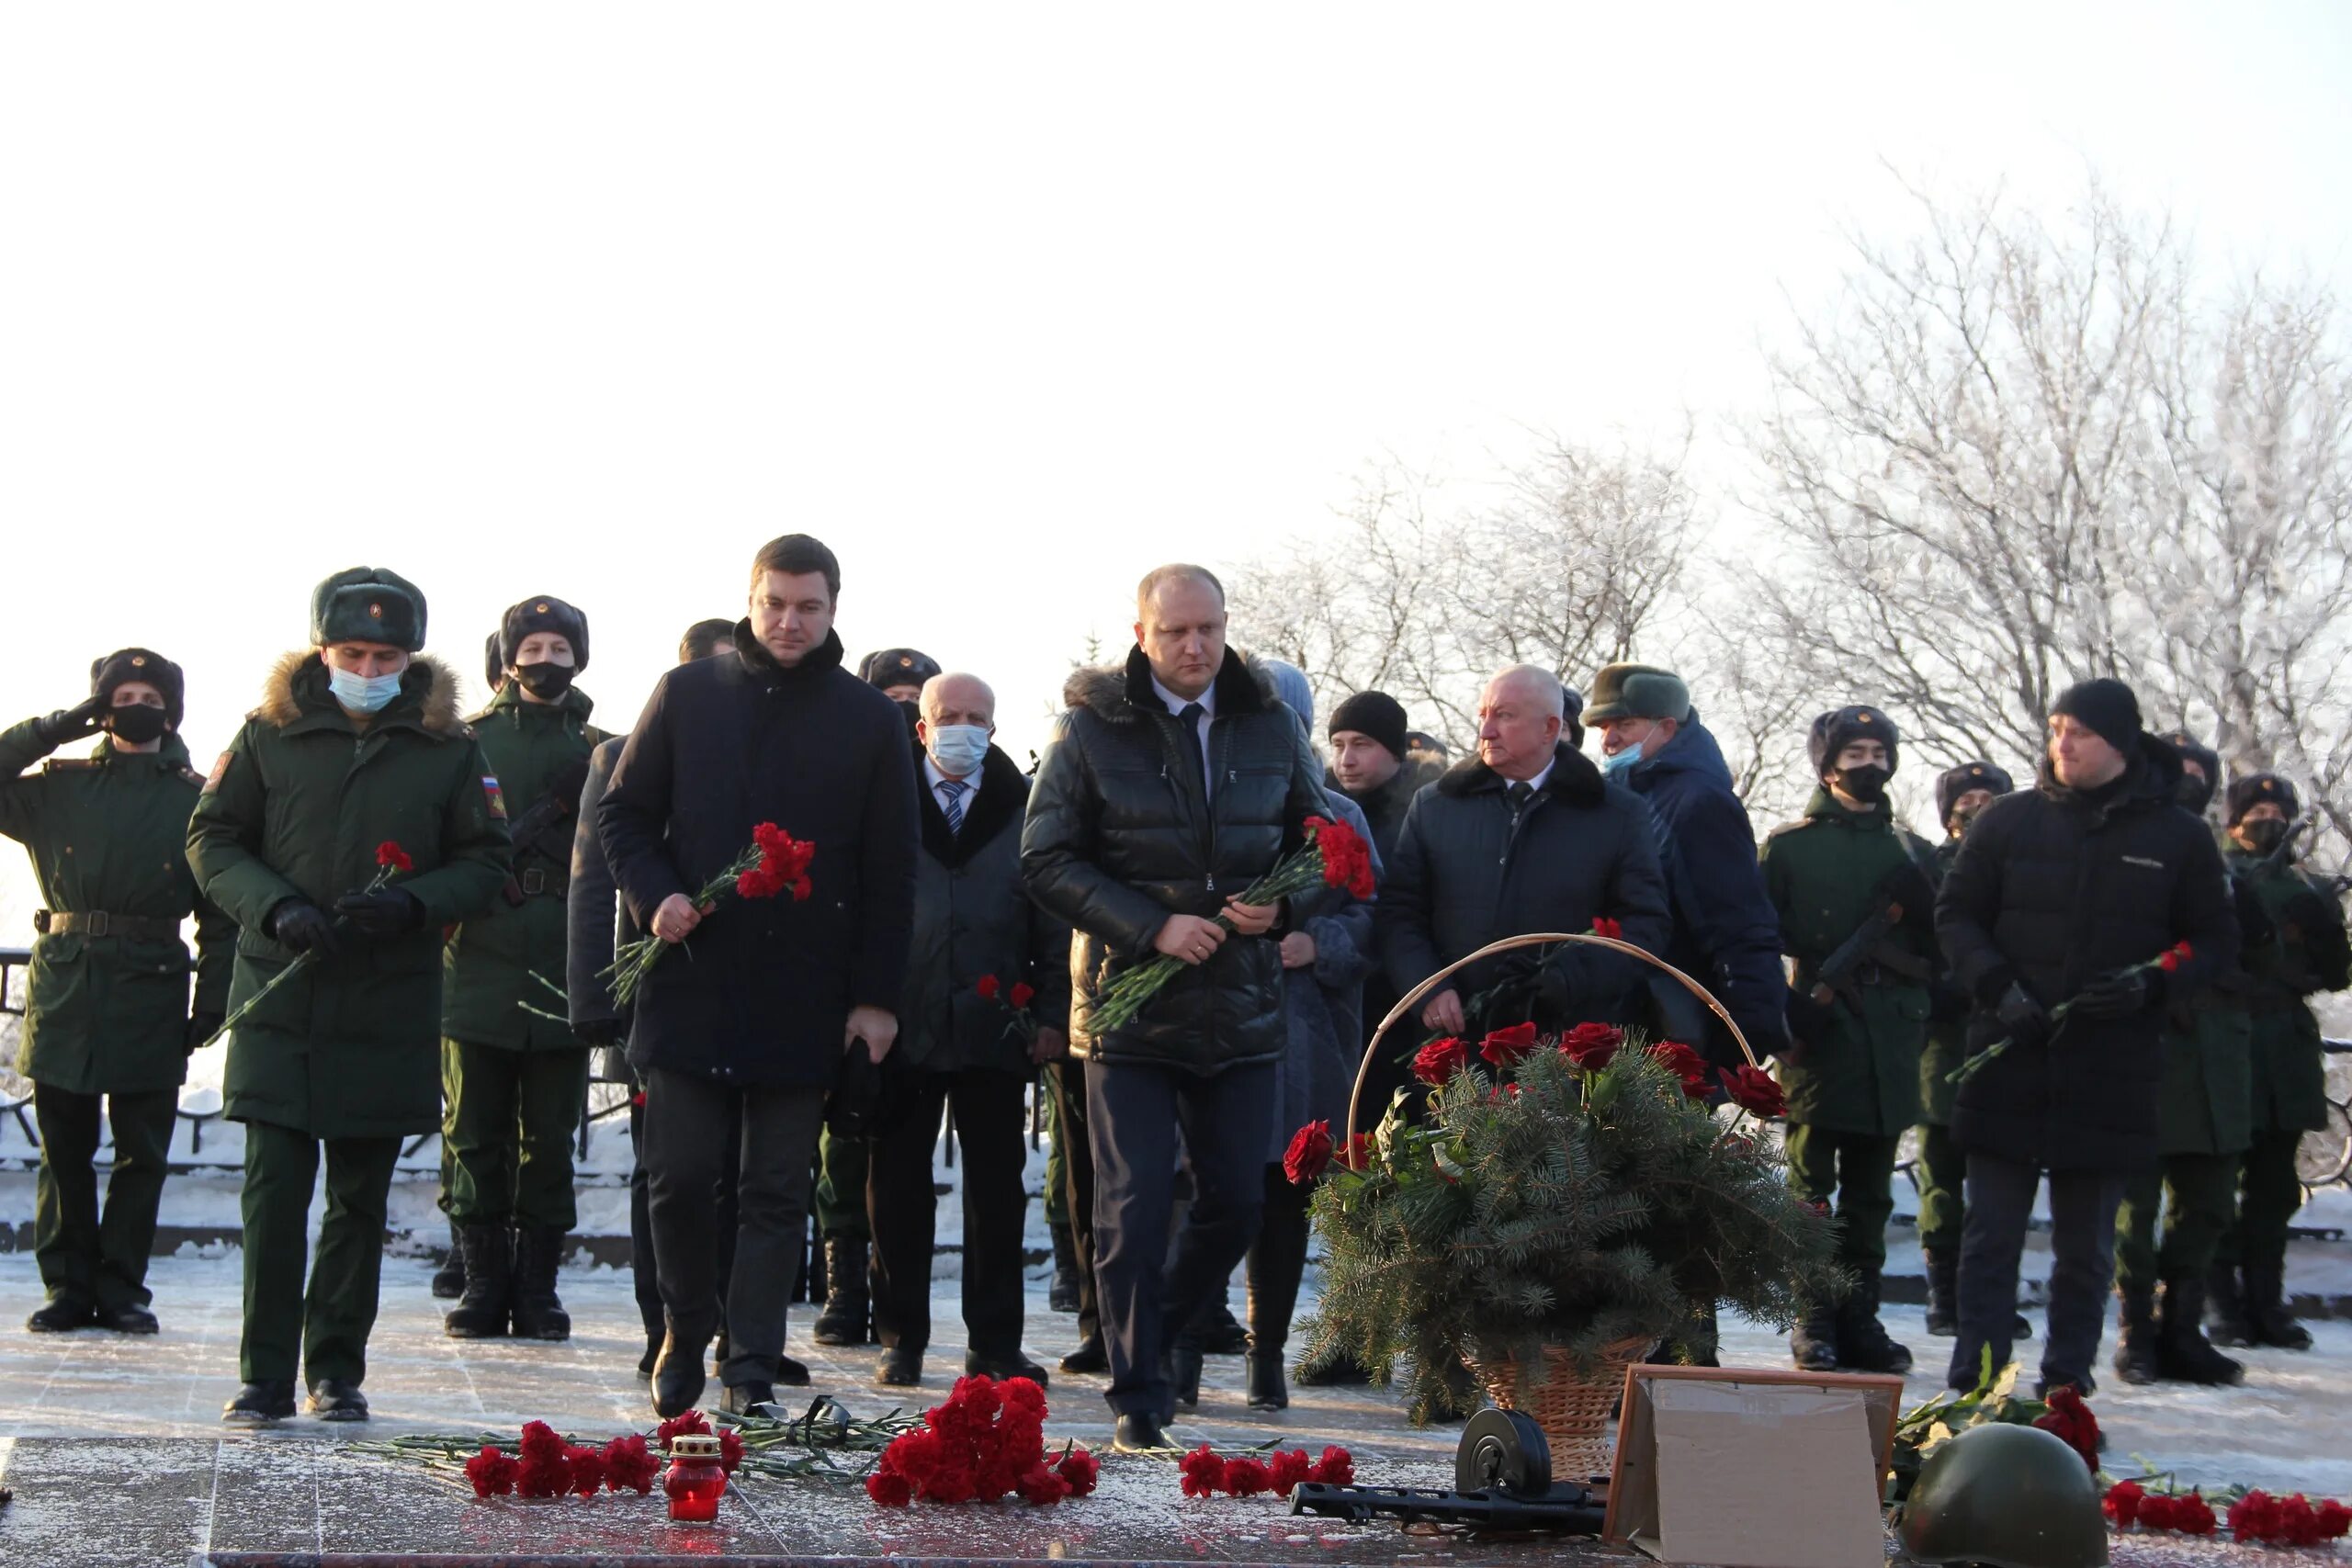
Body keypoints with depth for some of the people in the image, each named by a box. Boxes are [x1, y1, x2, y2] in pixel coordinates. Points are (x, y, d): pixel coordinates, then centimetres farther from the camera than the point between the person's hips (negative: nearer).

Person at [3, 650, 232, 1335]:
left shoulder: (196, 799, 6)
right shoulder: (61, 786, 10)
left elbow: (221, 914, 6)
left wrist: (211, 1005, -1)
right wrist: (61, 726, -3)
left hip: (151, 994, -1)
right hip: (63, 987, 1)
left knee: (142, 1153, 2)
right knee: (63, 1150, 5)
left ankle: (121, 1290, 11)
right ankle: (67, 1287, 13)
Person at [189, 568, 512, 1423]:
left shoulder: (449, 748, 5)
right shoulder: (270, 733, 4)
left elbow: (485, 861, 6)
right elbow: (212, 839, 6)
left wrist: (413, 902, -13)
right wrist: (276, 906, -12)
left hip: (391, 1006, 1)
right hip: (279, 993, -1)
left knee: (361, 1198, 8)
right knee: (274, 1187, -4)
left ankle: (337, 1369, 18)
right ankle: (265, 1375, 3)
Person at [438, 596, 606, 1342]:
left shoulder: (599, 752, 10)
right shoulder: (470, 741, 9)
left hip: (563, 973, 0)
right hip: (478, 968, 0)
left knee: (549, 1141, 4)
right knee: (475, 1139, 2)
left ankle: (536, 1288, 11)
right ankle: (484, 1286, 9)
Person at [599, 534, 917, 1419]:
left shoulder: (870, 720, 5)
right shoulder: (687, 695, 6)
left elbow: (889, 871, 5)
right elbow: (622, 812, 11)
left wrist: (876, 995, 0)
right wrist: (655, 894, -8)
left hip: (805, 998, 0)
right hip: (691, 980, 0)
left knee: (778, 1192, 2)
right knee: (680, 1176, 2)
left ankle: (753, 1371, 7)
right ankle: (685, 1334, 24)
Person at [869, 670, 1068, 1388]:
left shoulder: (1023, 807, 8)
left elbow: (1052, 921, 8)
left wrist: (1052, 1013, 1)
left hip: (994, 1026, 1)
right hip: (904, 1025, -1)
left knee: (997, 1188, 5)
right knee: (898, 1187, 5)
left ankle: (995, 1342, 12)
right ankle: (902, 1338, 15)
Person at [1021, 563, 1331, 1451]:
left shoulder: (1270, 727, 7)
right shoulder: (1091, 728, -2)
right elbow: (1047, 862, -6)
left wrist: (1279, 907, -7)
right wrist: (1151, 927, -16)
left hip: (1242, 1007, 3)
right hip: (1129, 1004, -3)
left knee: (1237, 1203, 7)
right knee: (1134, 1209, -4)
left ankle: (1153, 1338, 31)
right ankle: (1138, 1400, 5)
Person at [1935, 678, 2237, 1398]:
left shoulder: (2177, 837, 3)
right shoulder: (2008, 821, 4)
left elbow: (2215, 941, 8)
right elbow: (1955, 914, 8)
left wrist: (2151, 986, -11)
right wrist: (1996, 986, -9)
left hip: (2110, 1071, 0)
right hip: (2008, 1067, 0)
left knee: (2086, 1246, 8)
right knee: (1991, 1232, 0)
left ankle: (2066, 1387, 16)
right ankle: (1974, 1386, 3)